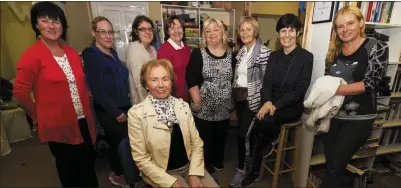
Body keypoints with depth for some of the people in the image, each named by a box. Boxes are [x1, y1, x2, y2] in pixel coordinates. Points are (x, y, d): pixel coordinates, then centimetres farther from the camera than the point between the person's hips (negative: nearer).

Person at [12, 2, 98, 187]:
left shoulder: (71, 52, 6)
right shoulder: (32, 55, -12)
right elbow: (20, 91, -8)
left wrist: (87, 112, 8)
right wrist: (38, 117, 1)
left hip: (83, 121, 5)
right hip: (58, 125, -5)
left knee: (89, 164, 19)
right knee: (69, 169, 16)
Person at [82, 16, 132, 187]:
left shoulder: (112, 52, 8)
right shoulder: (91, 55, -14)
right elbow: (97, 90, -19)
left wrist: (125, 106, 13)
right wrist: (116, 112, -17)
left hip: (123, 107, 7)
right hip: (108, 111, -7)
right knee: (120, 142, 6)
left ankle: (118, 171, 40)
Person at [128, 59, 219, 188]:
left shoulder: (183, 106, -2)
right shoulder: (136, 113, -14)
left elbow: (197, 143, 1)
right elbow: (141, 158, -11)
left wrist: (194, 173, -10)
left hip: (189, 166, 4)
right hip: (162, 173, -3)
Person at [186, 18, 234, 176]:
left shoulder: (231, 55, 5)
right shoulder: (198, 54, -5)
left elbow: (235, 79, 11)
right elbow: (191, 80, -11)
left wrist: (233, 100, 8)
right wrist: (197, 101, -15)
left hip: (224, 107, 4)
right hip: (204, 107, -3)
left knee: (221, 136, 17)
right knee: (204, 137, 6)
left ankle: (218, 160, 41)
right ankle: (205, 164, 31)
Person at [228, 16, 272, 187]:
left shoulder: (264, 52, -12)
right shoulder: (241, 51, 10)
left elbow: (266, 80, -14)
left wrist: (260, 101, -15)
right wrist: (234, 93, 12)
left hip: (252, 99, -6)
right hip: (239, 97, 7)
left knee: (242, 134, -5)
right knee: (245, 133, 15)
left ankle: (242, 168, 17)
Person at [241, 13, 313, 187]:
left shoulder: (306, 57, -5)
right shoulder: (274, 56, 7)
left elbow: (300, 90, -12)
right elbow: (266, 83, 0)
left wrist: (276, 105, -23)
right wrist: (267, 101, -20)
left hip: (292, 106, -4)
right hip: (271, 103, 4)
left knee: (263, 120, -31)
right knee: (254, 123, -19)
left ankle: (273, 137, 5)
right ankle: (254, 171, 2)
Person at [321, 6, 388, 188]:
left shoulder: (377, 48, -4)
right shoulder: (336, 51, 8)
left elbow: (369, 83, -15)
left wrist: (334, 90, -20)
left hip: (358, 119, -4)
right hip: (332, 115, 4)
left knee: (335, 167, -1)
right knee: (332, 165, 14)